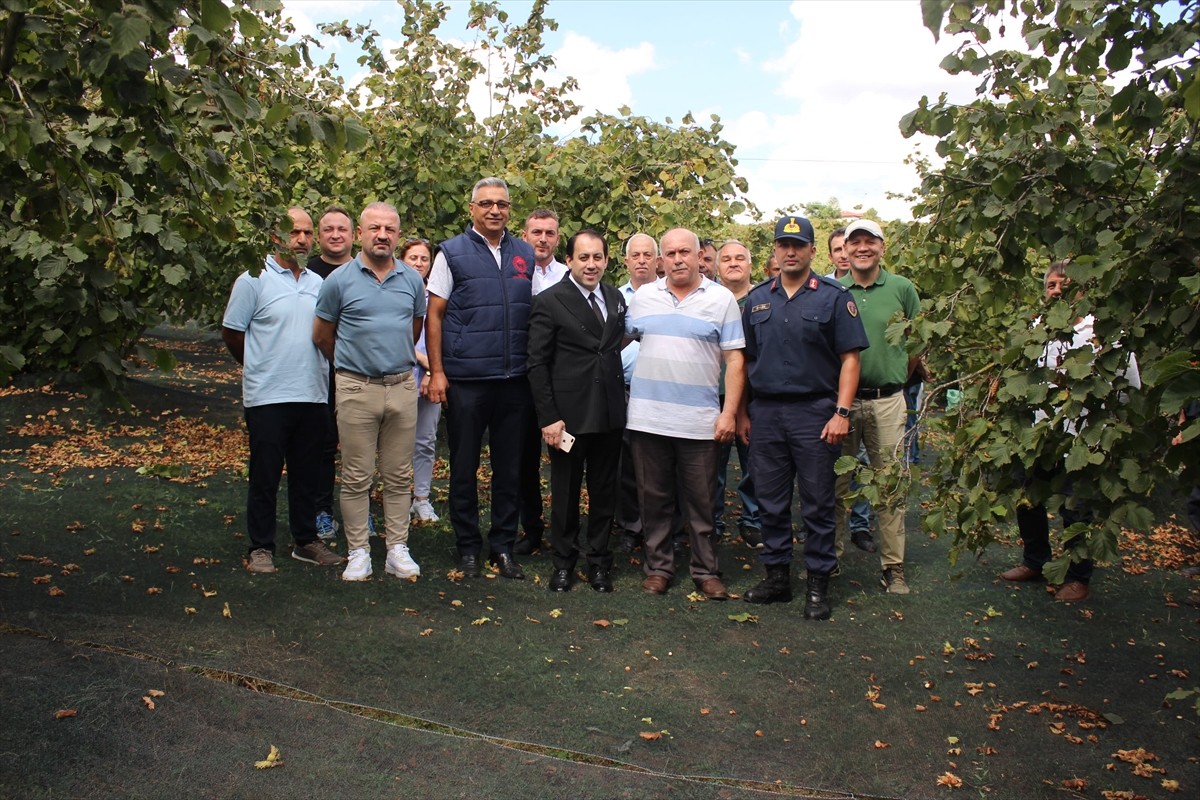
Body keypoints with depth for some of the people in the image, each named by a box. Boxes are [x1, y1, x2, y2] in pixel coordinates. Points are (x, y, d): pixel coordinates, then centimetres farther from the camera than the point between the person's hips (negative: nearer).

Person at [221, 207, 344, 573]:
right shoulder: (254, 280, -5)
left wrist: (311, 367, 10)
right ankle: (261, 547, 13)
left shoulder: (319, 283, 11)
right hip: (268, 396, -5)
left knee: (307, 474, 13)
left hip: (312, 395, 5)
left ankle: (306, 540, 24)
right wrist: (261, 367, 8)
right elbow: (231, 333, -1)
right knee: (265, 475, 3)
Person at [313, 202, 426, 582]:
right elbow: (322, 336, 9)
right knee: (356, 478, 3)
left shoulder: (412, 280, 7)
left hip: (402, 387, 3)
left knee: (399, 476, 9)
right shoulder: (340, 279, -2)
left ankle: (398, 550, 17)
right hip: (357, 390, -2)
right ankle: (358, 553, 12)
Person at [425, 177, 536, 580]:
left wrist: (535, 368, 5)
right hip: (465, 379, -3)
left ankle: (503, 545, 21)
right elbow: (434, 314, -1)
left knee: (510, 467, 9)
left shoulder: (525, 254, 10)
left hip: (515, 380, 3)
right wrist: (437, 372, -8)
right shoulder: (452, 253, 0)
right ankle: (468, 547, 19)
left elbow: (535, 314, 14)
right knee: (464, 467, 6)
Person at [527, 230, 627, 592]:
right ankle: (563, 562, 25)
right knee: (565, 491, 9)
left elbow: (618, 347, 13)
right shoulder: (549, 301, -7)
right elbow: (537, 364, -9)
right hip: (569, 413, -4)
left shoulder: (616, 299, 8)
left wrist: (622, 395, 4)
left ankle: (599, 561, 27)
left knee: (604, 490, 12)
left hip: (610, 413, 4)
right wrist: (548, 418, -13)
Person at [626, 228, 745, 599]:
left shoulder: (721, 299, 0)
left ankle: (705, 570, 19)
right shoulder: (642, 296, 8)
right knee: (653, 498, 10)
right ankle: (658, 566, 23)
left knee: (700, 502, 6)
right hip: (647, 416, 2)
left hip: (699, 420, -2)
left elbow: (734, 359, -2)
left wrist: (729, 412, -8)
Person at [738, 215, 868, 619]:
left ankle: (818, 584, 13)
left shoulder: (834, 297, 0)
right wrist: (742, 412, 8)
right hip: (765, 413, 3)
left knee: (818, 504, 3)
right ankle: (777, 576, 22)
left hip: (814, 411, -3)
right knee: (771, 502, 10)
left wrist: (841, 413, -12)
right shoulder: (757, 298, 10)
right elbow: (745, 359, 13)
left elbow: (849, 358, -4)